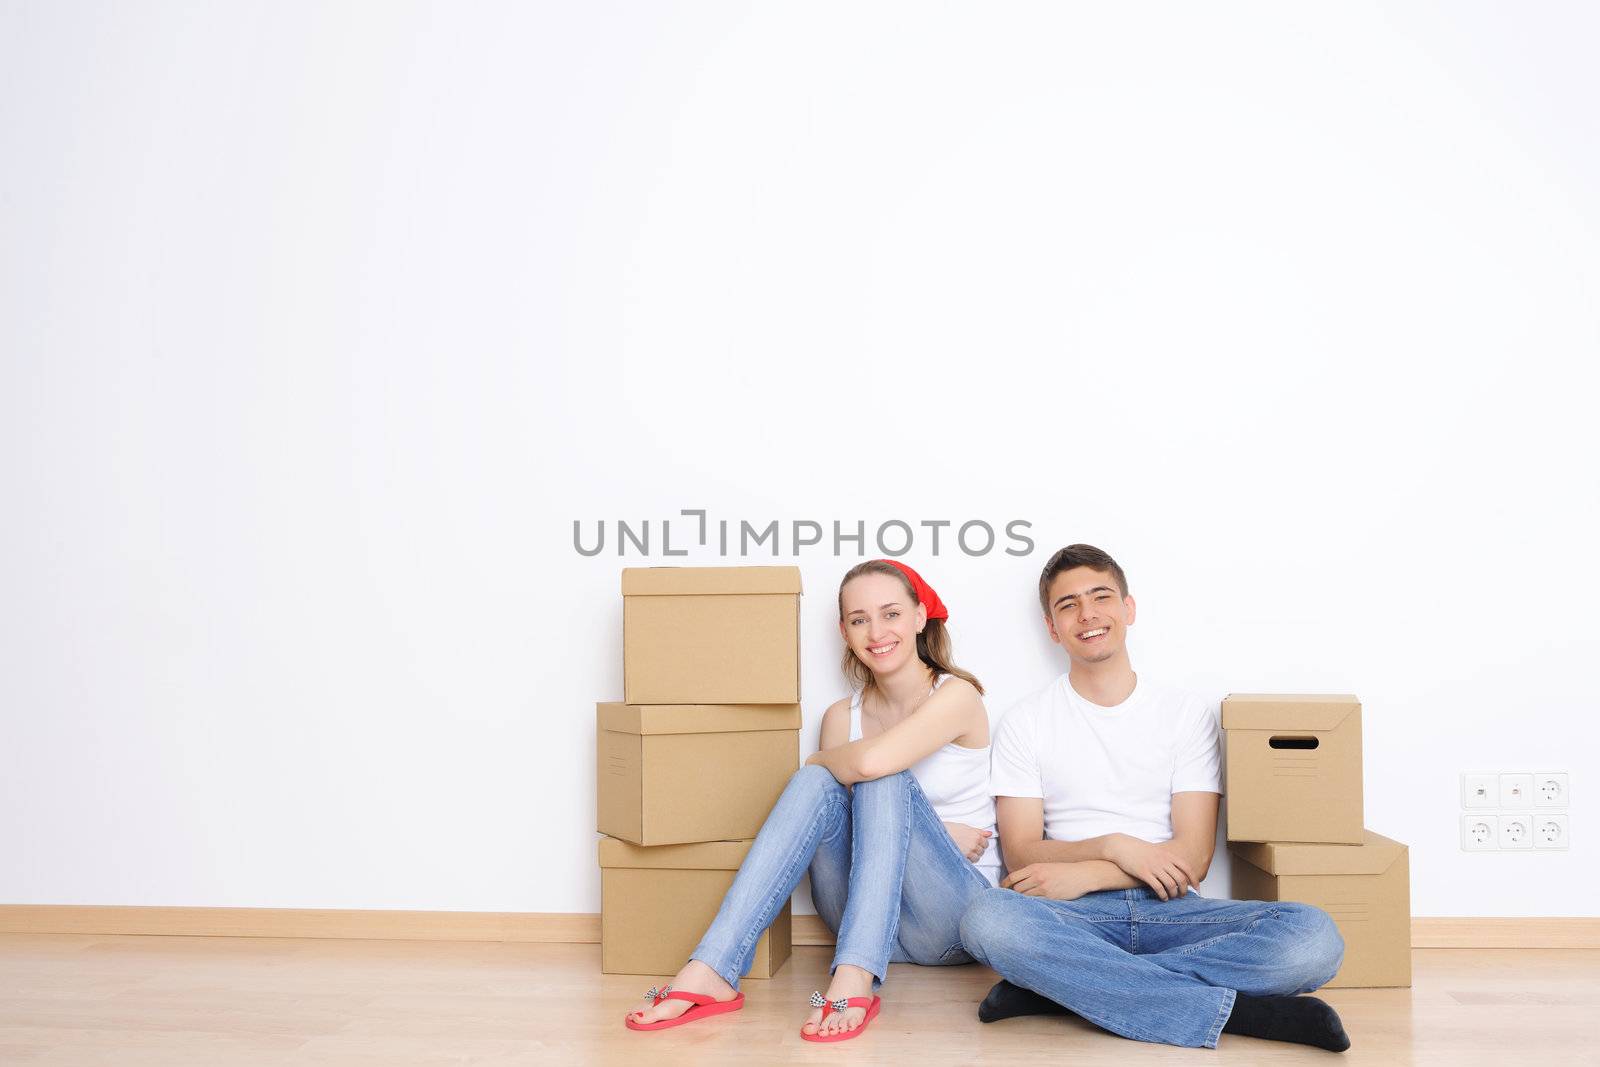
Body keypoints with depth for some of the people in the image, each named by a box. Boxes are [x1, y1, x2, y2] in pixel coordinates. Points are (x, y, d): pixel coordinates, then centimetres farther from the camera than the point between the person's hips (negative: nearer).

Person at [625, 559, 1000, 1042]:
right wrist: (937, 835, -12)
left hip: (955, 914, -4)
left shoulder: (957, 695, -9)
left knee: (881, 776, -27)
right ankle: (711, 972, -33)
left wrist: (820, 760, -6)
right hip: (869, 912, 4)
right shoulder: (842, 716, 7)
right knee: (816, 782, -22)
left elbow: (872, 761, -27)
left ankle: (854, 980, -41)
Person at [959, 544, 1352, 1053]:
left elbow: (1192, 857, 0)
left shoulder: (1187, 713, 11)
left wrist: (1082, 875, -14)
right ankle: (1238, 1010, -30)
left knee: (1314, 936, -27)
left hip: (1168, 909, 1)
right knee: (987, 917, -36)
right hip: (1075, 916, -1)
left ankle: (1052, 987, -27)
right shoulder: (1024, 723, 10)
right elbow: (1021, 854, 2)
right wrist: (1114, 847, -15)